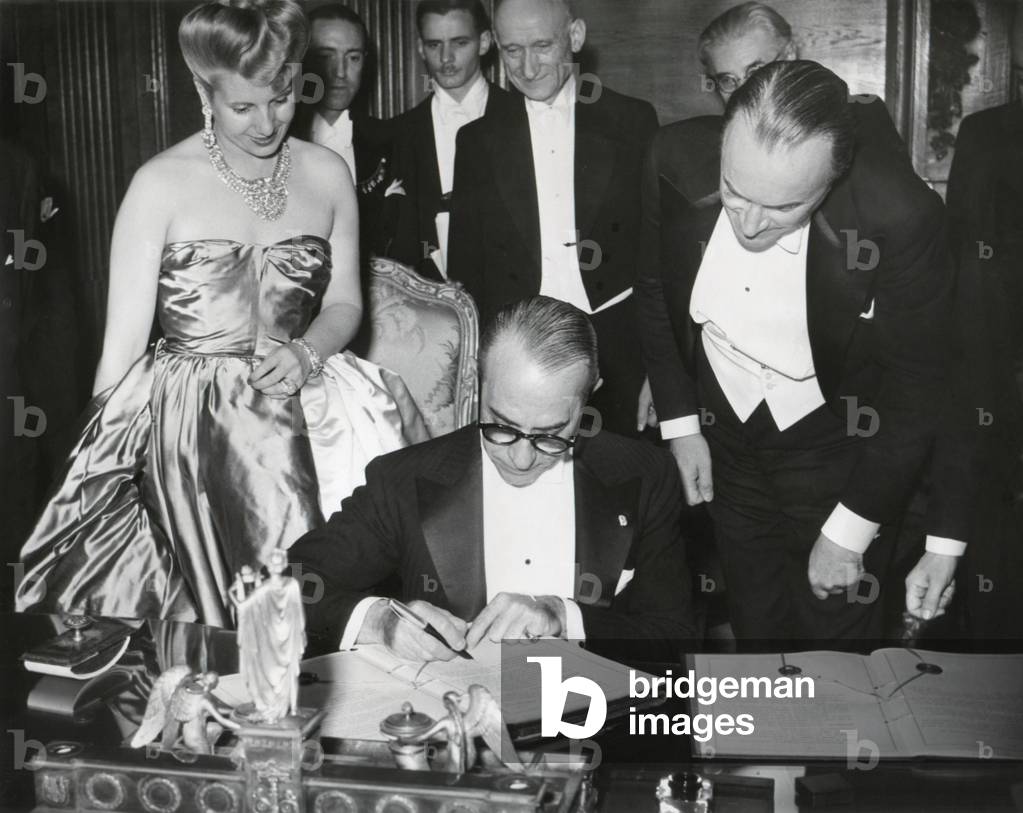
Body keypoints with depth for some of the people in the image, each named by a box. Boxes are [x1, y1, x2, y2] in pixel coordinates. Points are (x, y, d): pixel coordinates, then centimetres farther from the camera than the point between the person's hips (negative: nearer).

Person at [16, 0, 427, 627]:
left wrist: (306, 353, -8)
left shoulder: (327, 174, 6)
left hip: (306, 412, 3)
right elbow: (123, 341, -2)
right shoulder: (160, 186, -4)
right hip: (191, 430, -2)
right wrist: (97, 468, -4)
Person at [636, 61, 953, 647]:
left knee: (835, 622, 11)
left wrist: (849, 531, -14)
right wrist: (679, 421, -2)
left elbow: (914, 390, -19)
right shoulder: (678, 160, -23)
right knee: (755, 619, 21)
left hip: (836, 446, -3)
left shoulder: (899, 214, -32)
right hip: (721, 428, 3)